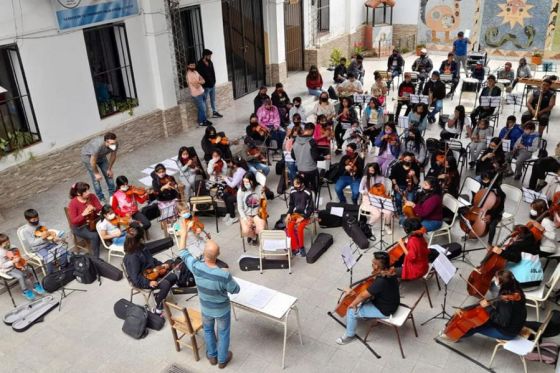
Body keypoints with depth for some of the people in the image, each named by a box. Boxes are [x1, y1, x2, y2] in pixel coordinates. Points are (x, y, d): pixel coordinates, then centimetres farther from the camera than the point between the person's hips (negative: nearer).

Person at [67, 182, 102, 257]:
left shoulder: (92, 196, -10)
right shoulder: (73, 203, -21)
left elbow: (100, 208, -4)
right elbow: (74, 221, -21)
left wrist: (94, 209, -26)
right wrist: (84, 214, -36)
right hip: (79, 227, -5)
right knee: (94, 236, -29)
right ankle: (96, 258, -14)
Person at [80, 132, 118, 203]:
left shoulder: (115, 144, -30)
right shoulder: (98, 146, -45)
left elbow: (113, 156, -9)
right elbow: (93, 161, -30)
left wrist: (109, 169, 1)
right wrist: (96, 173, -16)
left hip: (101, 156, 5)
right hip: (88, 156, -5)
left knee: (109, 174, 6)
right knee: (96, 178, -5)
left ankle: (113, 194, 22)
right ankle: (101, 198, 9)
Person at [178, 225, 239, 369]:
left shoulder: (196, 267, -30)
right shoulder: (224, 275, -37)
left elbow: (183, 253, -11)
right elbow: (235, 290, -18)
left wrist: (184, 233, -1)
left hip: (205, 308, 3)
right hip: (222, 309, -3)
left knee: (208, 330, 30)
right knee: (223, 333, 24)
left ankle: (212, 356, 51)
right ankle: (222, 360, 44)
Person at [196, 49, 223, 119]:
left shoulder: (210, 62, 2)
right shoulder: (200, 65, -20)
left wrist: (214, 81, 6)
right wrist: (203, 85, -19)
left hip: (212, 85, 7)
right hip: (206, 86, -7)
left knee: (213, 99, 19)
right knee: (204, 100, 4)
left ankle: (215, 112, 33)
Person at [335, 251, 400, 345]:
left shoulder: (381, 281, -38)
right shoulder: (388, 271, -12)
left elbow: (363, 295, -26)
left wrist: (353, 304, -8)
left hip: (384, 310, -8)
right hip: (390, 302, 9)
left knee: (351, 311, -3)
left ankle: (350, 335, 20)